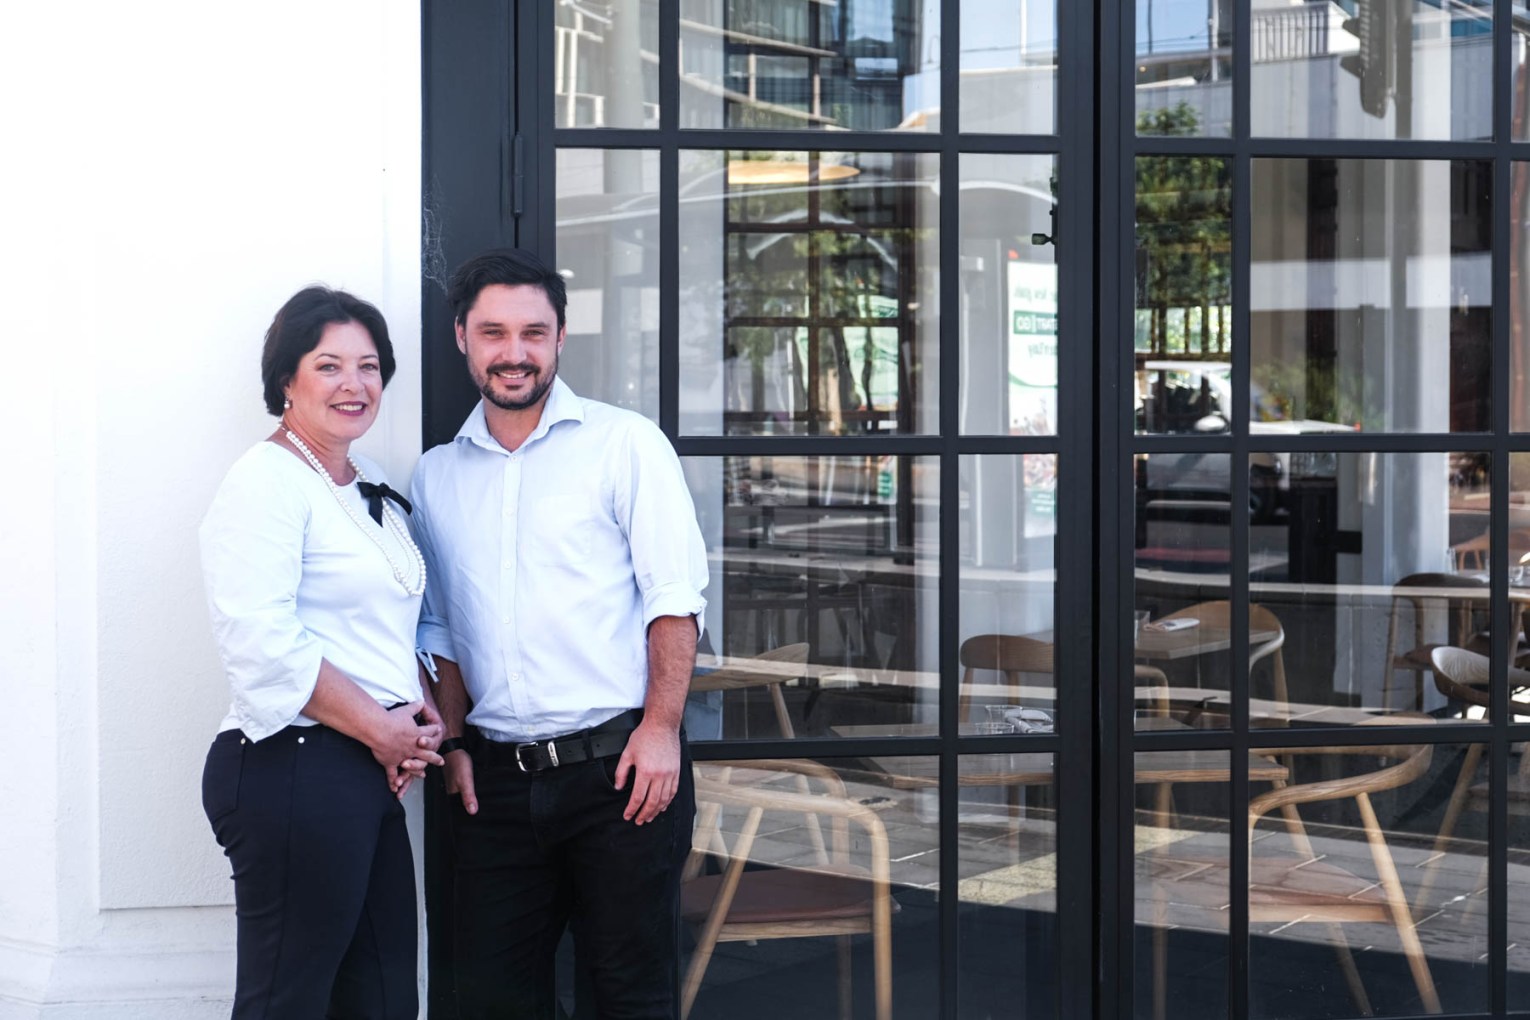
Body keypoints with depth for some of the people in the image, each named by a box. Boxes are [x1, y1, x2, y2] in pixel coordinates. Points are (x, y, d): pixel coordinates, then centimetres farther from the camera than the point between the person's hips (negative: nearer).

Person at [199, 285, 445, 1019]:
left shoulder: (373, 492, 19)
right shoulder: (269, 480, -9)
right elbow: (262, 641, -20)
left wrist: (422, 710, 7)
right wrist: (378, 727, -13)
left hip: (369, 778, 9)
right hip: (293, 769, -9)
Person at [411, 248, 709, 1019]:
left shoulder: (625, 444, 1)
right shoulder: (437, 476, 13)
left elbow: (674, 597, -5)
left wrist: (661, 729, -14)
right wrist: (454, 742, 7)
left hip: (616, 767, -4)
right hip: (496, 780, 4)